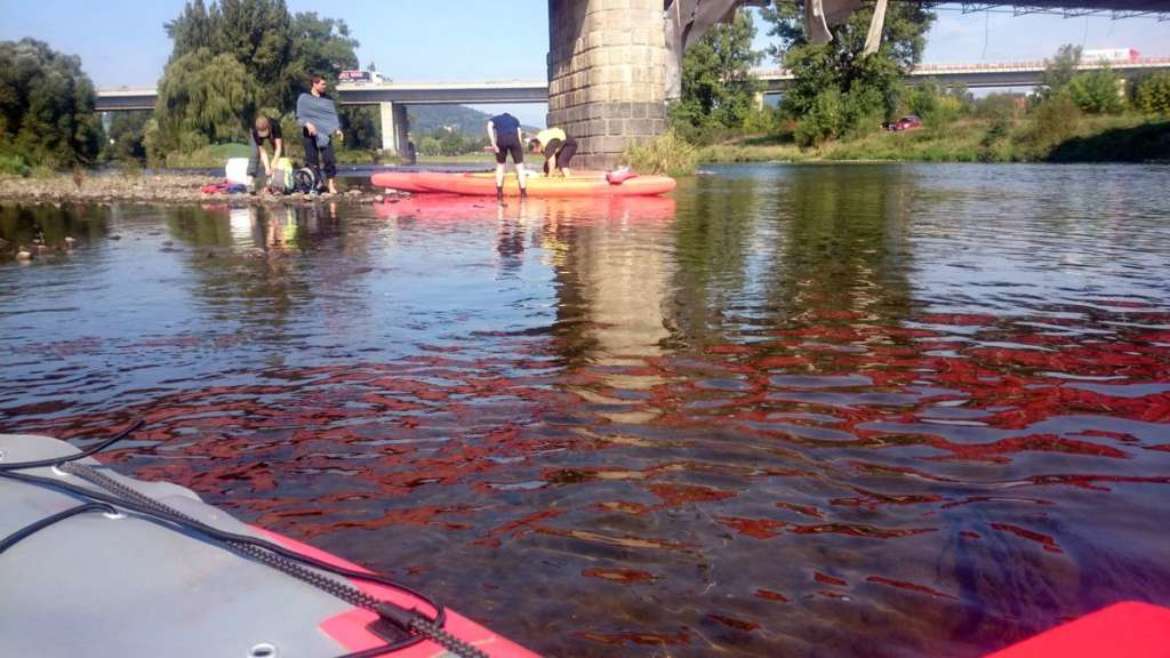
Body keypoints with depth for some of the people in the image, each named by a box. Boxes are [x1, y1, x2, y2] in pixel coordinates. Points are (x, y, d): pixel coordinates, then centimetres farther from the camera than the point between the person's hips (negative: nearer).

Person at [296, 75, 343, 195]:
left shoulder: (328, 100, 15)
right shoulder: (304, 98, 6)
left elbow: (333, 115, 12)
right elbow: (300, 116, 0)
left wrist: (337, 129, -4)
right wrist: (307, 124, -20)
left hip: (325, 133, 1)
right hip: (310, 133, -1)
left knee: (328, 158, -12)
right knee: (312, 160, -3)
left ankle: (331, 185, -12)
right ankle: (316, 183, 2)